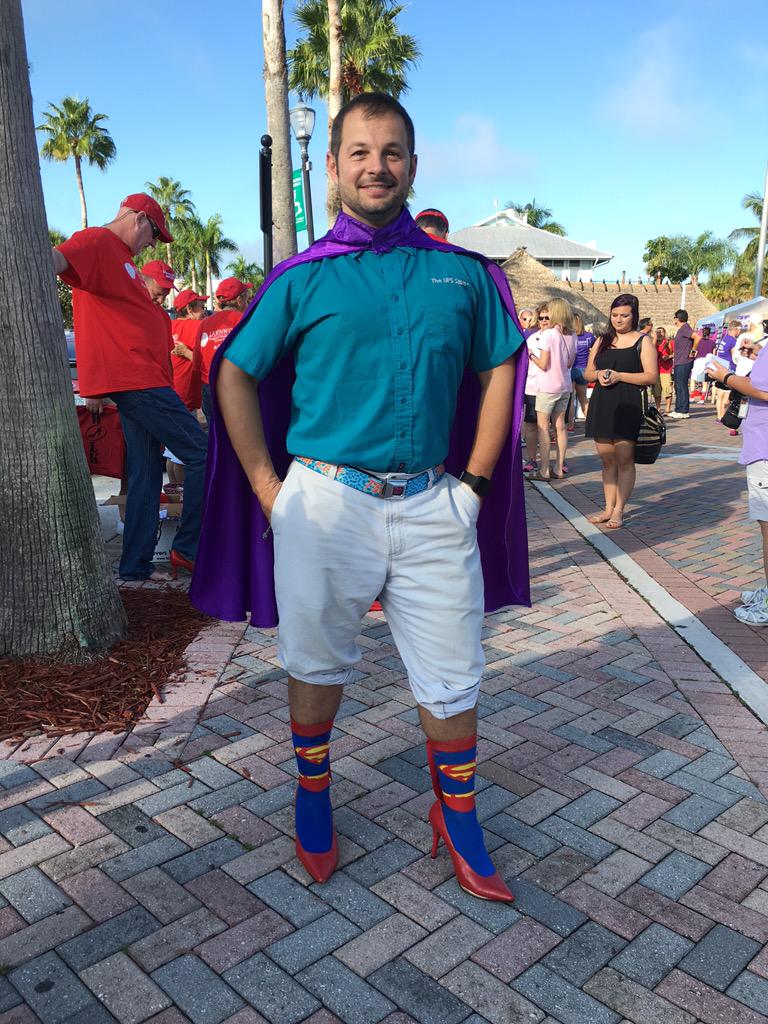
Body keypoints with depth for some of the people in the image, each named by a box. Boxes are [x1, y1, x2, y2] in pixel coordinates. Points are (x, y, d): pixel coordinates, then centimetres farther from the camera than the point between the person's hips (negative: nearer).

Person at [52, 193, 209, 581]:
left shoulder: (121, 257, 24)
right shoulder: (97, 241, -7)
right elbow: (52, 261, -27)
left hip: (138, 381, 10)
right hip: (137, 379, -10)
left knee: (146, 474, 10)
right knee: (202, 454, -8)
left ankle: (136, 565, 15)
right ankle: (188, 548, 1)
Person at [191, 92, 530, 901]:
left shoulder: (461, 272, 8)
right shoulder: (303, 278, 2)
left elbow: (500, 369, 14)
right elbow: (235, 376, 6)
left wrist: (476, 480, 6)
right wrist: (268, 490, -2)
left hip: (432, 506, 2)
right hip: (325, 501, -1)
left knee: (452, 679, 8)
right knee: (317, 665, 14)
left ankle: (457, 821, 29)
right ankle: (313, 795, 38)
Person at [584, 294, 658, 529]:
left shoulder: (643, 341, 2)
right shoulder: (603, 341, 18)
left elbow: (651, 376, -6)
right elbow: (588, 373, 19)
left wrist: (619, 376, -15)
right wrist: (598, 374, -4)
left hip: (627, 407, -5)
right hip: (601, 405, 5)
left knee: (624, 460, -2)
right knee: (607, 460, 9)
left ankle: (619, 510, 4)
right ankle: (608, 507, 16)